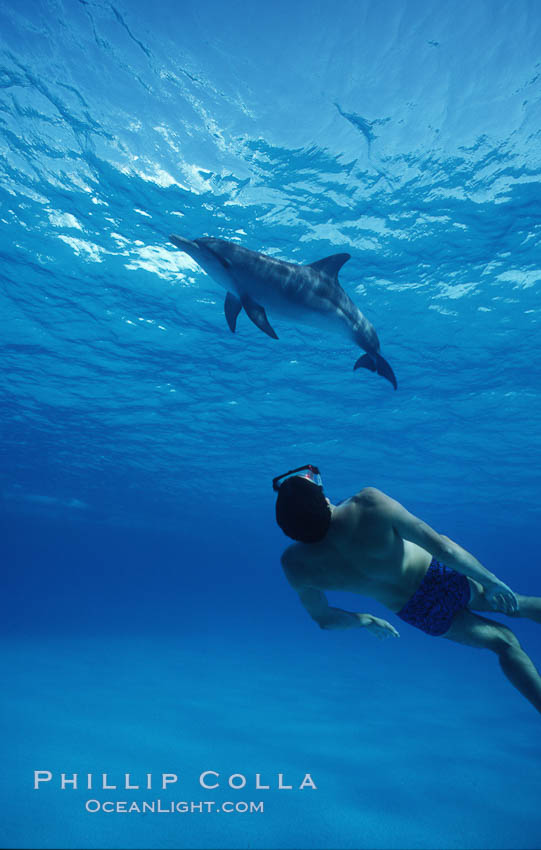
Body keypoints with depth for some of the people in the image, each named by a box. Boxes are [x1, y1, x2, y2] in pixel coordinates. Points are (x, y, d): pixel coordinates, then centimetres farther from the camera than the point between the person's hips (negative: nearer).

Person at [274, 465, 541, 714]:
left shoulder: (296, 565, -19)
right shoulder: (370, 504, -32)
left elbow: (324, 618, -2)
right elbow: (442, 546, -26)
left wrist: (365, 620, 15)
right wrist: (491, 580, -11)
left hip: (422, 613, 4)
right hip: (443, 578, -3)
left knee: (503, 641, 26)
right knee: (512, 604, 25)